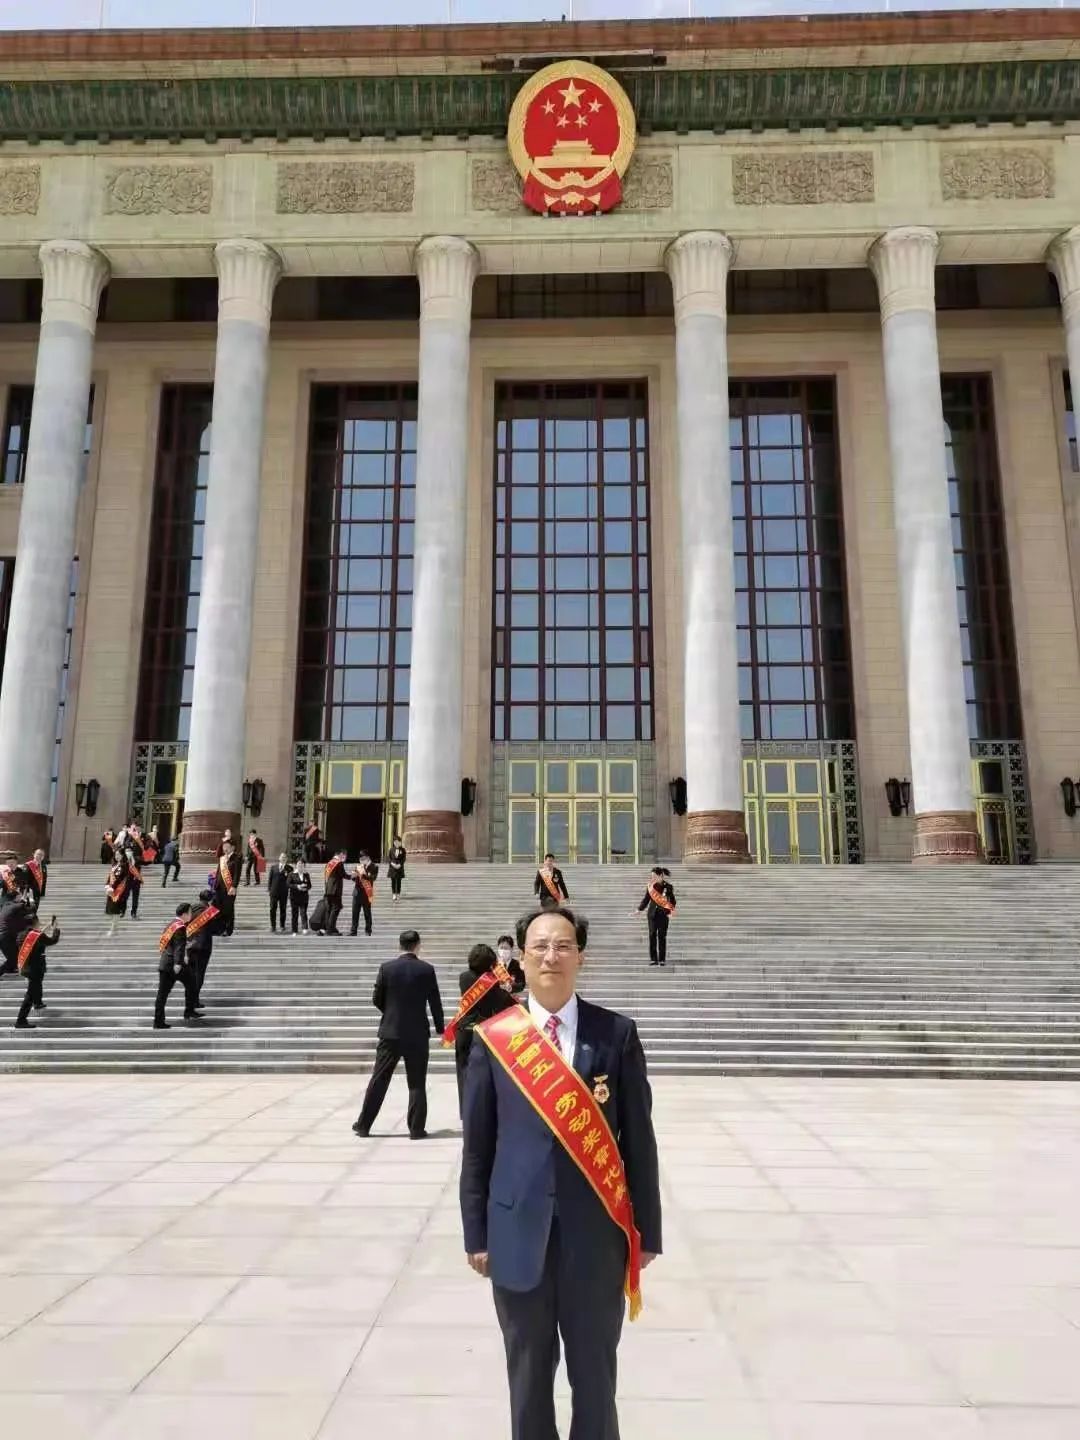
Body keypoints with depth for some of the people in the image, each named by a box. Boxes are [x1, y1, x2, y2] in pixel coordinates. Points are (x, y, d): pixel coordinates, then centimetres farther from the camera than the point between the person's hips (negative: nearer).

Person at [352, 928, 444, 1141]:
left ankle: (363, 1125, 15)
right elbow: (435, 1002, -3)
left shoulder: (386, 968, -3)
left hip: (390, 1032, 1)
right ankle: (416, 1128, 5)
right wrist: (440, 1029, 9)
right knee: (417, 1083, 6)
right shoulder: (427, 969, -6)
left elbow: (376, 999, 3)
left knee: (379, 1080, 9)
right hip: (417, 1033, -1)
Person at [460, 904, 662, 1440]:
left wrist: (646, 1231, 0)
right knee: (528, 1372, 15)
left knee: (595, 1371, 13)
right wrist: (476, 1234, 2)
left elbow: (638, 1138, -1)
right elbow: (477, 1144, 2)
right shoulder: (493, 1038, -2)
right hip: (519, 1228, 1)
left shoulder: (617, 1034, -4)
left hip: (597, 1230, 0)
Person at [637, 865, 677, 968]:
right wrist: (639, 909, 1)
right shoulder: (650, 886, 1)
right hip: (652, 914, 2)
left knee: (662, 937, 0)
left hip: (663, 914, -2)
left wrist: (670, 912, -12)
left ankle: (662, 959, 8)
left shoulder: (668, 886, -4)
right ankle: (653, 959, 6)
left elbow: (672, 901, 0)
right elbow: (646, 899, 9)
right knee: (652, 936, 0)